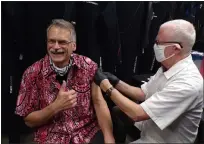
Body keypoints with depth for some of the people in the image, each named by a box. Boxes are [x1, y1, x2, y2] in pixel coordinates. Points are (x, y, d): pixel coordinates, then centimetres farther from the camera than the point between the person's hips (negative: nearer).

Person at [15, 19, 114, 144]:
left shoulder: (88, 66, -3)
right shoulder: (33, 74, -7)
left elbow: (99, 103, -6)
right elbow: (29, 120, -3)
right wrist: (56, 106, -19)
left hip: (89, 133, 1)